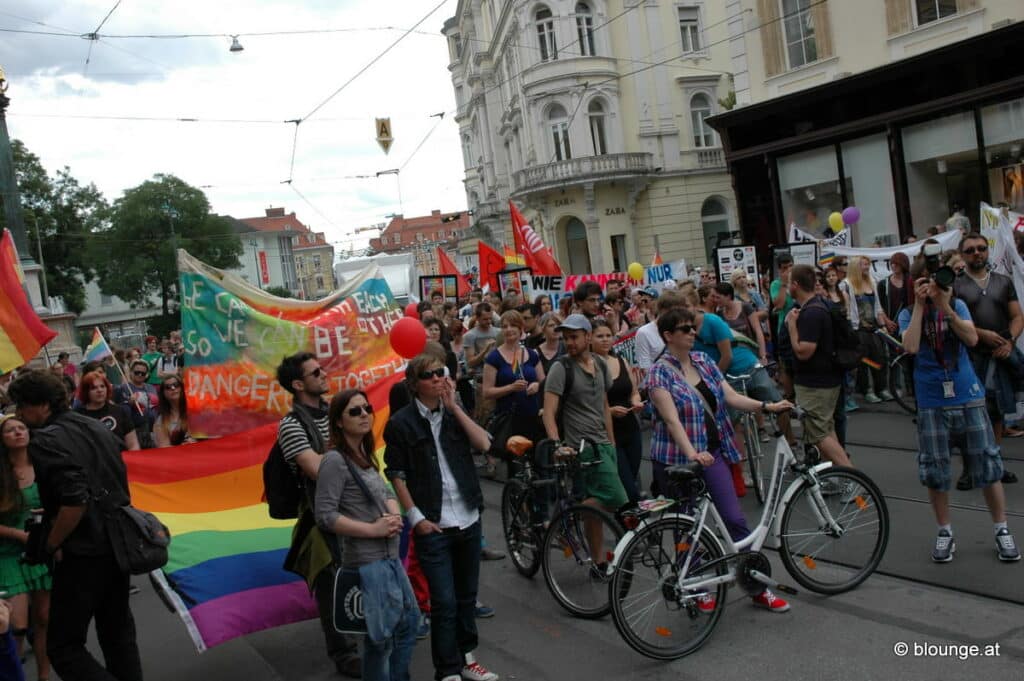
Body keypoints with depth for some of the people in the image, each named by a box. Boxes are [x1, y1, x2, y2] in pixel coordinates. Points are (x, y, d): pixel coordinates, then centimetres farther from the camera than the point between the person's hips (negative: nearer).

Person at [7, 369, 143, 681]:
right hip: (117, 544, 8)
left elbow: (76, 500, -26)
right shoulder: (98, 427, 10)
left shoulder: (45, 441, -15)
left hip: (84, 554, -8)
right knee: (118, 634, 18)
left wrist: (48, 546, -13)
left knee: (63, 646, 2)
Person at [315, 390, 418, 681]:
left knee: (409, 620, 19)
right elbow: (324, 516, -21)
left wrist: (395, 515, -5)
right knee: (381, 635, 2)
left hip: (390, 556, 9)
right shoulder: (335, 460, -15)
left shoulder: (365, 456, 11)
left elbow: (387, 493, 17)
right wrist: (373, 529, -20)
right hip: (367, 562, -9)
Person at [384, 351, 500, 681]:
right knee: (444, 602, -4)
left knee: (467, 595, 15)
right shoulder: (400, 422, -6)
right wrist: (416, 518, -9)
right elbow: (396, 474, -5)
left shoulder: (454, 412, 7)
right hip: (433, 526, -5)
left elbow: (484, 444, -8)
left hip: (468, 520, 5)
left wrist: (454, 406, -12)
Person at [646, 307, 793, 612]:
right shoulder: (660, 372, -12)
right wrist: (691, 453, -36)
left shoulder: (704, 362, 7)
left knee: (735, 519, 2)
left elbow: (731, 396, 3)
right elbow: (671, 418, -23)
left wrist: (767, 406, -10)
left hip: (712, 453, 5)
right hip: (676, 459, -5)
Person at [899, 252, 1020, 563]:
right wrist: (920, 305, -19)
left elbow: (972, 339, -13)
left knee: (987, 467, 5)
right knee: (935, 472, 5)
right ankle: (945, 532, 21)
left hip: (968, 398, 1)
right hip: (932, 403, 0)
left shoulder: (958, 305, 4)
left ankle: (1002, 530, 20)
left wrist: (945, 307, -22)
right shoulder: (909, 313, 0)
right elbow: (910, 346, -19)